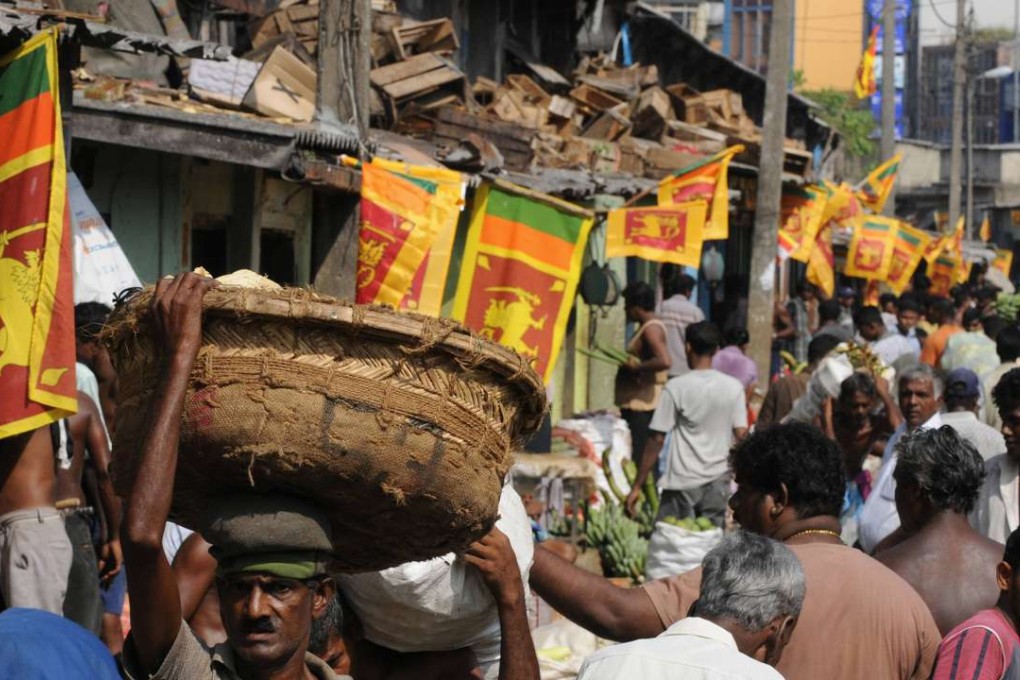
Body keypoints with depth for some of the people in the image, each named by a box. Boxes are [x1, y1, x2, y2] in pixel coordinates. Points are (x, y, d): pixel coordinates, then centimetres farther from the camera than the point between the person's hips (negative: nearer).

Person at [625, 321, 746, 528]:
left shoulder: (676, 387, -8)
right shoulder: (733, 387, 0)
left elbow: (656, 440, -7)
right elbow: (741, 436, 0)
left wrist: (637, 486, -3)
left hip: (682, 482, -3)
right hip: (718, 481, 3)